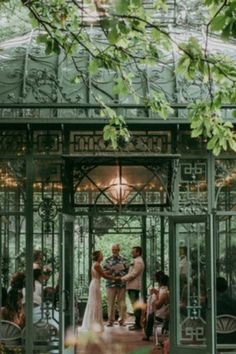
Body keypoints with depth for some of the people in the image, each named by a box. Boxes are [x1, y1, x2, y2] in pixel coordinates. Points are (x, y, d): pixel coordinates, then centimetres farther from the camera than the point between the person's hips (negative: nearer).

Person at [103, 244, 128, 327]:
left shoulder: (124, 260, 8)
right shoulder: (108, 260, 9)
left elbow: (126, 272, 5)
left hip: (121, 284, 0)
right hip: (110, 284, 0)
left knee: (121, 303, 1)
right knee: (111, 303, 0)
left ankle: (121, 320, 8)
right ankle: (110, 320, 5)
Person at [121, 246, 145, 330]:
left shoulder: (138, 262, -13)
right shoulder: (136, 261, 20)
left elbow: (133, 274, -19)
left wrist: (122, 278, -14)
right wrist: (124, 278, 12)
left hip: (134, 286, -10)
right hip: (132, 286, 10)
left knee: (136, 306, -9)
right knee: (136, 305, 12)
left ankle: (138, 324, -8)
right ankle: (138, 323, 16)